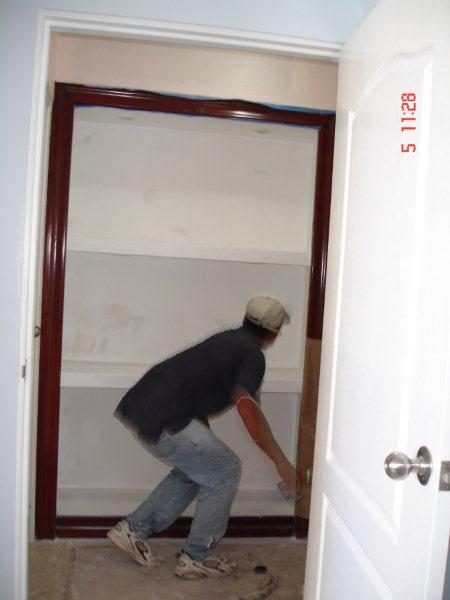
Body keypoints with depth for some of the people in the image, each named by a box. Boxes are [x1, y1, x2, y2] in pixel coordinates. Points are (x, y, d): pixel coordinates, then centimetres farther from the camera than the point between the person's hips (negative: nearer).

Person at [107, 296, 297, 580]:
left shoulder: (228, 338, 20)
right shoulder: (252, 355, -7)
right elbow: (246, 406, -25)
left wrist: (207, 447, 36)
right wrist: (280, 460, -21)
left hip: (138, 404, 9)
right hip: (162, 421, -9)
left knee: (196, 467, 23)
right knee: (226, 470, 4)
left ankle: (134, 528, 28)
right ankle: (196, 557, 14)